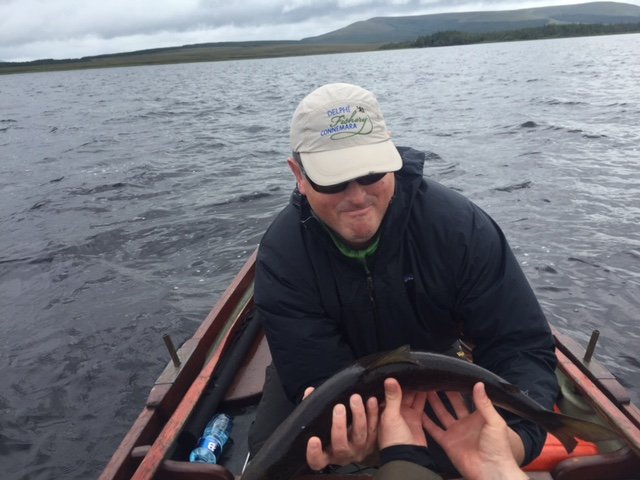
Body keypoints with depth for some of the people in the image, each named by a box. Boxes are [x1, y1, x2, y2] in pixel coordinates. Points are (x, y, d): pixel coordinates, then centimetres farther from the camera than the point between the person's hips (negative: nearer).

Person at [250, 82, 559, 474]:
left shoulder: (459, 226, -29)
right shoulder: (281, 257, -29)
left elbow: (521, 346, -26)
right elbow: (318, 379, -29)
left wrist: (516, 434, -46)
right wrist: (339, 431, -52)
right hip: (337, 373, 0)